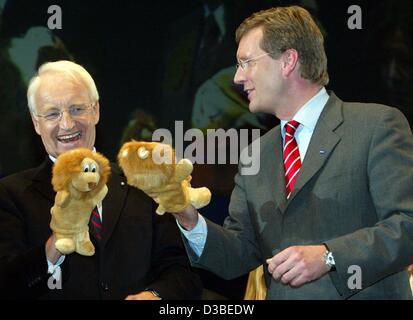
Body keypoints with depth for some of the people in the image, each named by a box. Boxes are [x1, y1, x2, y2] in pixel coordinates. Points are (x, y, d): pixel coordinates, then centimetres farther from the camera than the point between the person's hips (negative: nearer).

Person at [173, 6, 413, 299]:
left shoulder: (377, 125, -3)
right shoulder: (255, 156, 15)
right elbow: (240, 255, 14)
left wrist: (328, 256, -20)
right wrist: (192, 223, -3)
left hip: (364, 296, -4)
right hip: (281, 296, 4)